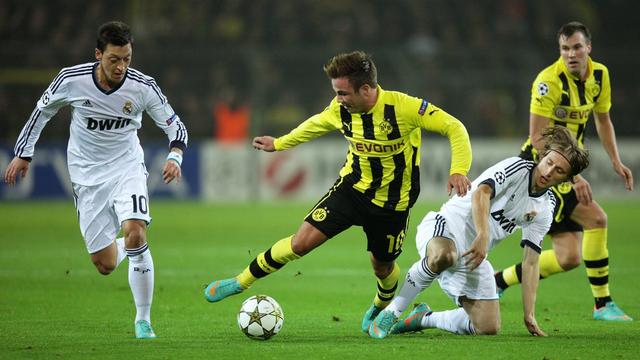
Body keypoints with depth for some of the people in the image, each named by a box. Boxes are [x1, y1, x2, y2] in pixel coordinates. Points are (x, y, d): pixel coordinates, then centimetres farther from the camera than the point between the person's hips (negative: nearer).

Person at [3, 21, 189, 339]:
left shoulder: (143, 87, -17)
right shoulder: (71, 80, -17)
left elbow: (175, 126, -6)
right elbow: (42, 111, 3)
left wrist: (174, 157, -25)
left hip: (127, 167, -1)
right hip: (87, 175, 1)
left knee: (135, 233, -27)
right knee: (105, 265, -1)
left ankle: (143, 320, -12)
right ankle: (120, 248, 40)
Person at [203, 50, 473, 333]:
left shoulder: (403, 107, -27)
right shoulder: (341, 109, -12)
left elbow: (454, 127, -23)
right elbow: (317, 124, 12)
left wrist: (458, 170, -37)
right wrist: (279, 143, 22)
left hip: (392, 201, -2)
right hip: (352, 186, 2)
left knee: (382, 266, 14)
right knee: (302, 241, -9)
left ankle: (382, 308, 50)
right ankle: (240, 282, 5)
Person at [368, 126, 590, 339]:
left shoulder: (545, 209, 10)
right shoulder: (517, 168, -8)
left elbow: (530, 263, 9)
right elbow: (480, 193, -24)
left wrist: (529, 315, 2)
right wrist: (483, 236, -39)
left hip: (473, 258, 7)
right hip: (445, 227, -7)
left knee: (489, 328, -4)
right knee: (443, 256, -44)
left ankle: (424, 319, 20)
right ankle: (390, 312, -27)